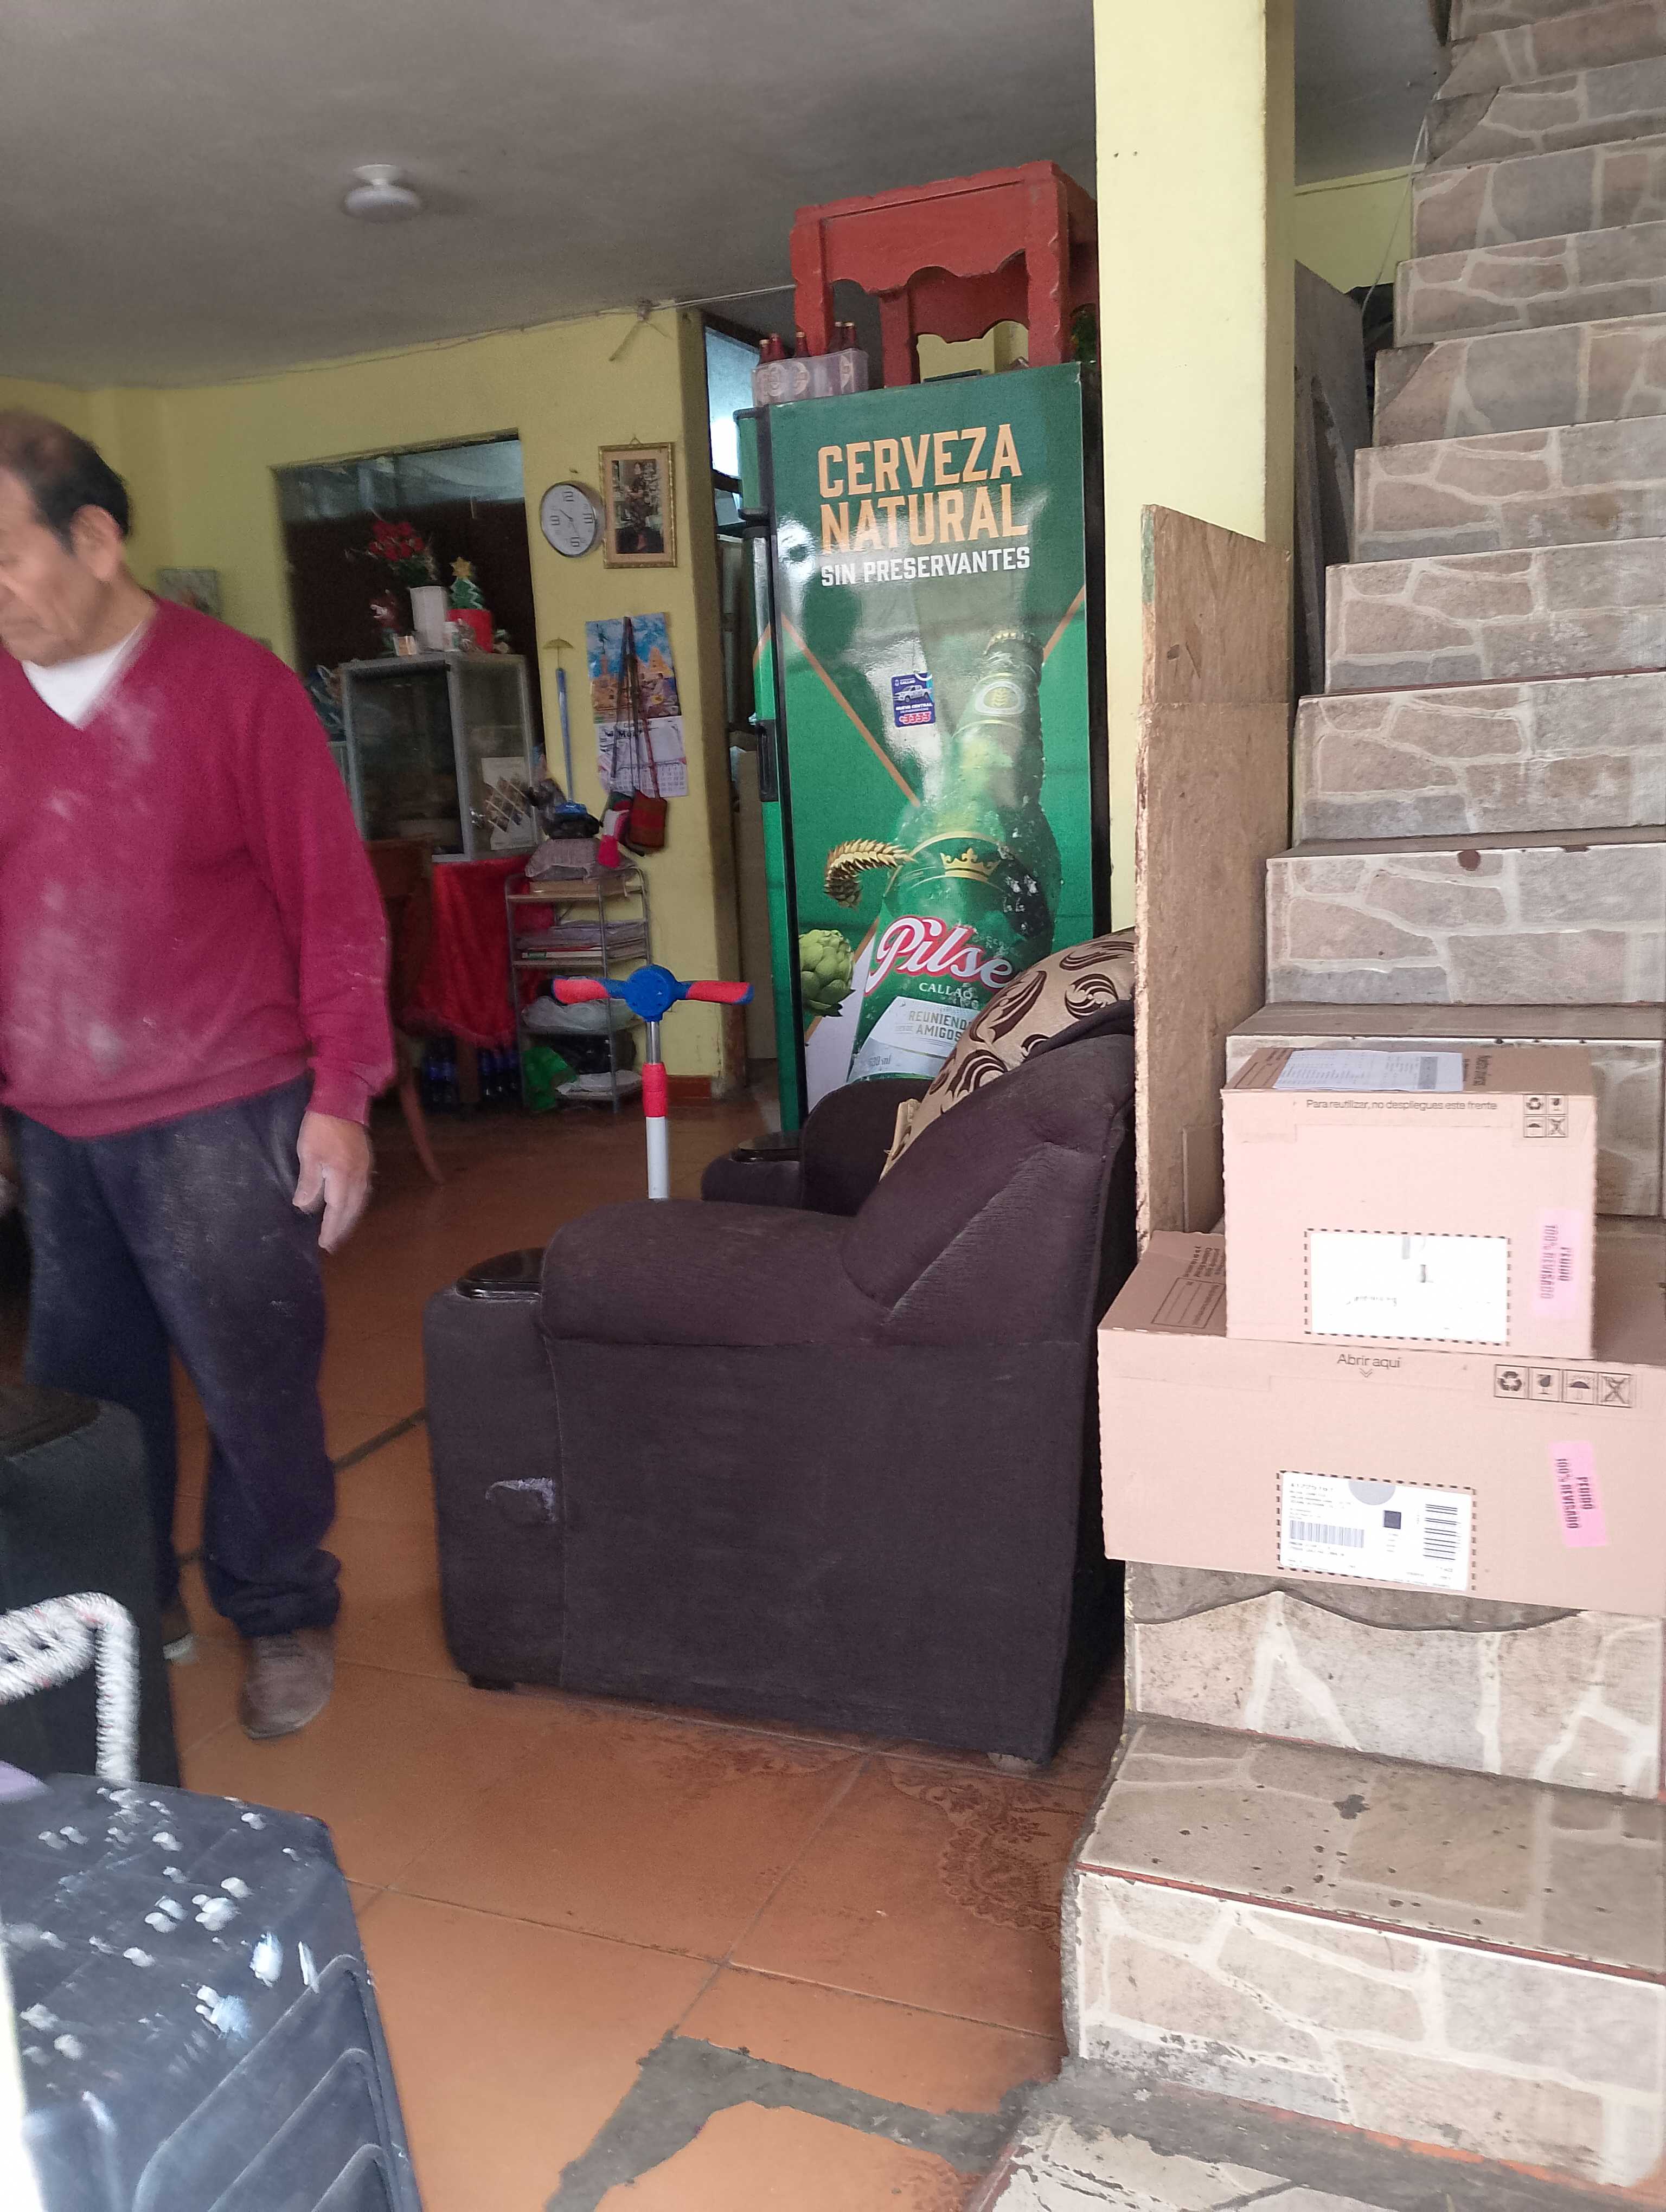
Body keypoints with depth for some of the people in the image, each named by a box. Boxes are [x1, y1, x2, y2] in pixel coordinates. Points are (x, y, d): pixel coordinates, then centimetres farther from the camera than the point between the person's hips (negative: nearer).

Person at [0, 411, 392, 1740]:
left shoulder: (234, 683, -6)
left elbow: (333, 899, -7)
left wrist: (340, 1096, -10)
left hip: (217, 1118, -4)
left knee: (256, 1388, 5)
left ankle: (283, 1615, 27)